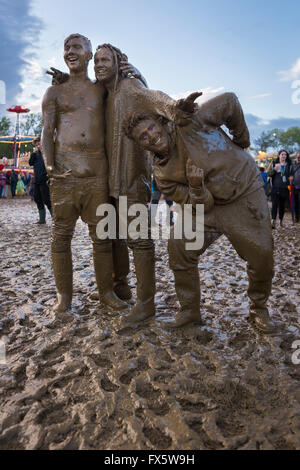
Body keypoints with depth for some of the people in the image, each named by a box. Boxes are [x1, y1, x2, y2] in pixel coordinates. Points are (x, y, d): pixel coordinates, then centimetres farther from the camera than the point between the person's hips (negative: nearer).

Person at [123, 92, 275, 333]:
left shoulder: (191, 122, -17)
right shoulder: (163, 174, -8)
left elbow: (230, 101, -3)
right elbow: (200, 206, -11)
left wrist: (241, 138, 3)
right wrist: (196, 186, -32)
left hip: (246, 192, -2)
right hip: (209, 205, 3)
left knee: (261, 255, -6)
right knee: (179, 246, -10)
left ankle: (259, 308, 21)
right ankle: (190, 310, 7)